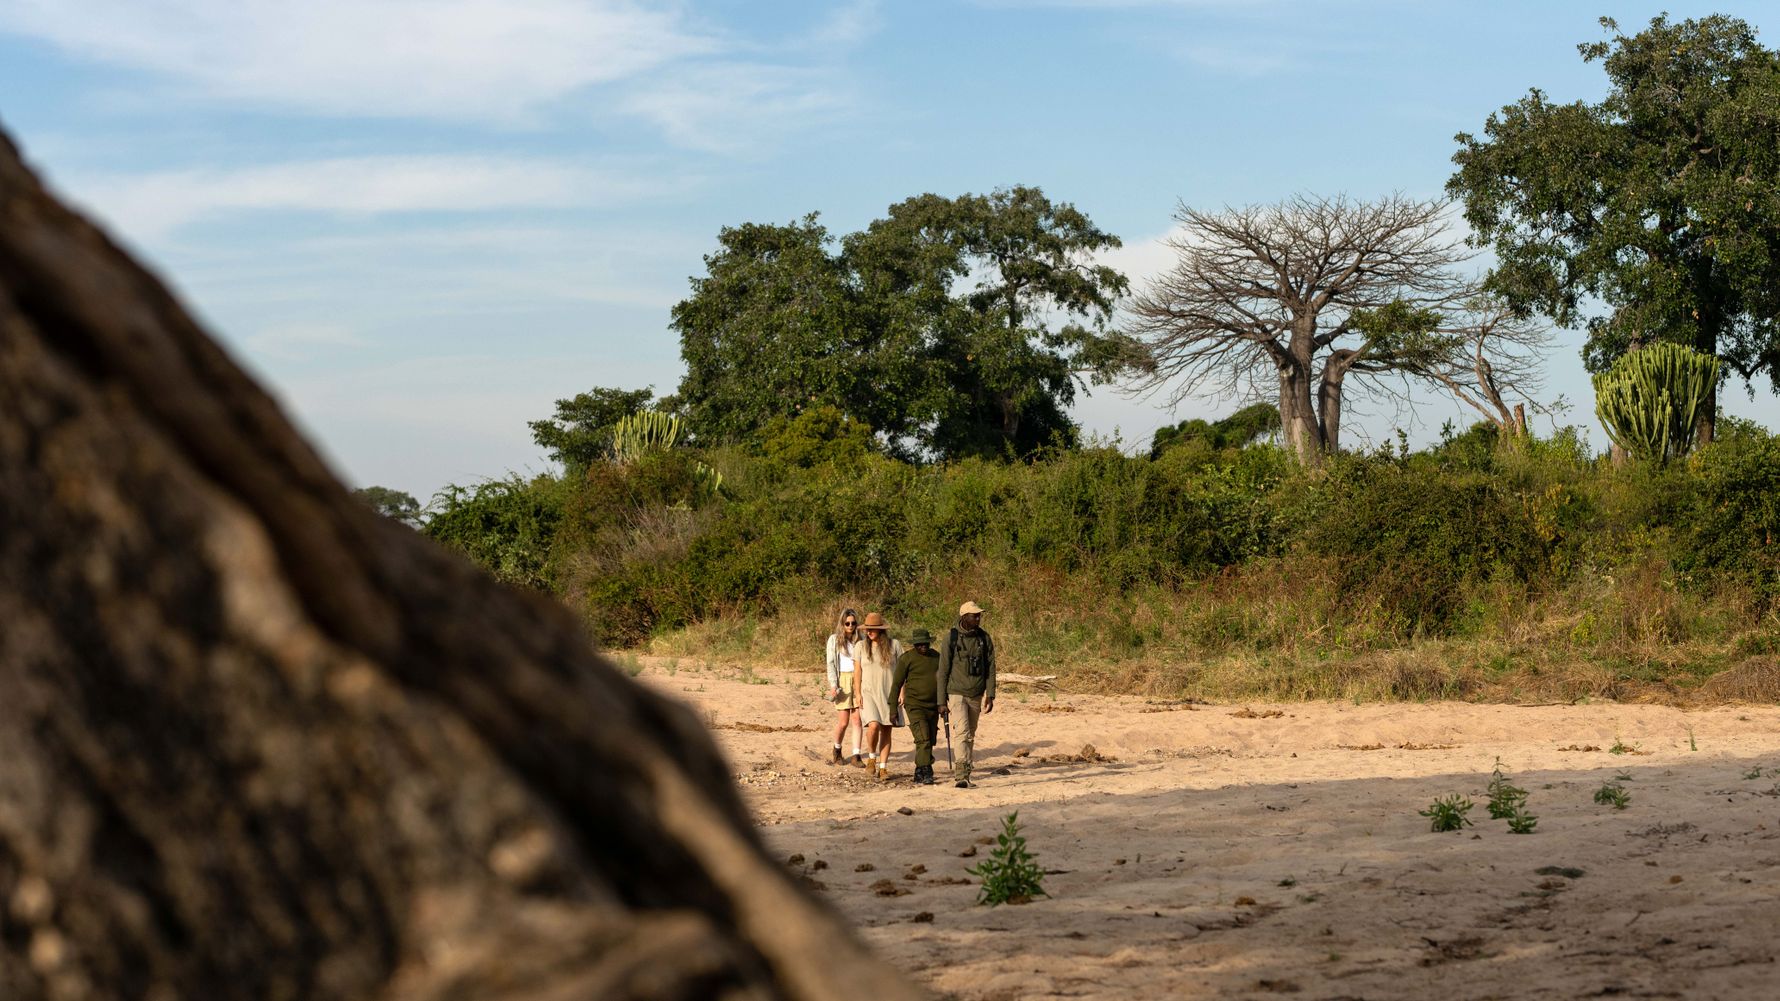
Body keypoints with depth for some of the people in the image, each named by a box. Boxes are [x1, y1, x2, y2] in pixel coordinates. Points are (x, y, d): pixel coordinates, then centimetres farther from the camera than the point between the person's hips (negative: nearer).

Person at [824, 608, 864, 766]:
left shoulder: (859, 639, 10)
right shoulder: (834, 640, 2)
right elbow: (831, 664, 0)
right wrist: (833, 685, -9)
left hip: (858, 680, 2)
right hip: (843, 681, -2)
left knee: (856, 720, -4)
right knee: (843, 721, -3)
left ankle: (856, 755, -2)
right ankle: (837, 751, 22)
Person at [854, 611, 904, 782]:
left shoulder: (894, 645, 0)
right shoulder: (861, 646, 3)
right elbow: (858, 671, 5)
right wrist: (858, 694, -2)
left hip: (890, 694, 1)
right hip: (869, 693, -1)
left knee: (886, 731, 0)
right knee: (874, 725, -21)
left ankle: (883, 768, 7)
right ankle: (871, 756, 4)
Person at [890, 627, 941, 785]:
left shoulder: (936, 656, 9)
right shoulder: (906, 659, -7)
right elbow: (896, 684, -4)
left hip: (933, 707, 6)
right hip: (915, 705, -6)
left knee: (930, 742, 9)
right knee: (923, 740, -17)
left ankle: (919, 774, 20)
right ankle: (926, 774, -19)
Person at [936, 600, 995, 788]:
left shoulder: (984, 638, 3)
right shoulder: (951, 638, -6)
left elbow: (990, 668, 6)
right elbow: (943, 671, -3)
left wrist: (990, 696, -3)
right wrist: (942, 701, -4)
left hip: (976, 695, 4)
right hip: (957, 693, -4)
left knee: (971, 735, 9)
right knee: (963, 732, -17)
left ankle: (965, 773, 18)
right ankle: (962, 775, -23)